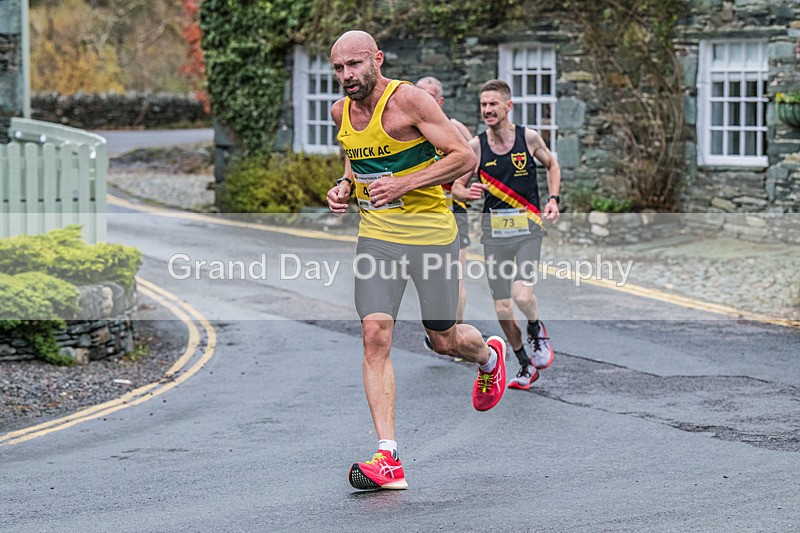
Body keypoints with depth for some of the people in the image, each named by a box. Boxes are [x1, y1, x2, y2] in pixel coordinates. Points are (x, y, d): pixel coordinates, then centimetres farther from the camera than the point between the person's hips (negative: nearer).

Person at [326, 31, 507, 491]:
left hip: (430, 230, -4)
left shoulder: (409, 99, -15)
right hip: (376, 233, 4)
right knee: (375, 336, -12)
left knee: (444, 340, 7)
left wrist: (404, 184, -23)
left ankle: (489, 356, 46)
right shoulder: (342, 112, 4)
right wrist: (345, 185, 4)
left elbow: (466, 157, -16)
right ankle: (388, 458, -15)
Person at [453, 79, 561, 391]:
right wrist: (468, 193, -17)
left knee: (522, 294, -22)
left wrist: (553, 199, 3)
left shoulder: (529, 138, -2)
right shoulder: (476, 146, -2)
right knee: (502, 308, 3)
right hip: (494, 231, 2)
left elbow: (552, 165, 17)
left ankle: (536, 329, 13)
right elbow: (456, 186, 6)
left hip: (527, 228, -2)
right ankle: (526, 365, 23)